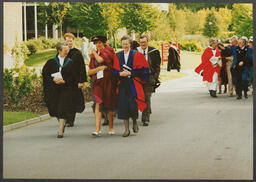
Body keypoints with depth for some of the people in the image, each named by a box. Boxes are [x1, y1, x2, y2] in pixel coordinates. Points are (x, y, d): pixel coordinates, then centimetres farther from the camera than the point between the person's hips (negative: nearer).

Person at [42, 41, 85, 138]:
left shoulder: (70, 62, 2)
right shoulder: (51, 62, 3)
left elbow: (73, 76, -3)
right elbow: (45, 73, -2)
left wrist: (64, 81, -17)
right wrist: (53, 79, -18)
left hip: (66, 89, -2)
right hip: (54, 90, 2)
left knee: (63, 109, -10)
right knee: (56, 109, 10)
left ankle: (60, 130, -10)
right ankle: (62, 125, 33)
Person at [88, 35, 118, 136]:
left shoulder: (109, 50, 1)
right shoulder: (93, 55, 14)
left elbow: (100, 59, -17)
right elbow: (90, 71, 10)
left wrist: (94, 52, 2)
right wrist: (99, 68, -8)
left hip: (108, 81, -3)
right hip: (97, 82, 3)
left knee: (109, 105, 5)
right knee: (98, 104, -11)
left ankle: (111, 128, 19)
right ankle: (98, 129, -16)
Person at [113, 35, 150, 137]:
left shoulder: (136, 55, -1)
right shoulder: (118, 56, 10)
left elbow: (142, 70, -5)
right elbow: (114, 70, 9)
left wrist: (130, 73, -14)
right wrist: (120, 73, -11)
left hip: (133, 85, -3)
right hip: (122, 85, 3)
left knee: (132, 105, -11)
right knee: (123, 105, -1)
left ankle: (135, 122, 19)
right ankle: (126, 129, 6)